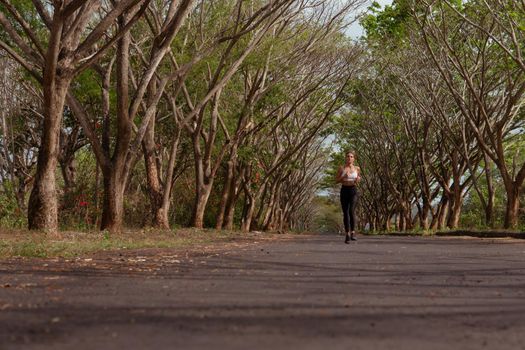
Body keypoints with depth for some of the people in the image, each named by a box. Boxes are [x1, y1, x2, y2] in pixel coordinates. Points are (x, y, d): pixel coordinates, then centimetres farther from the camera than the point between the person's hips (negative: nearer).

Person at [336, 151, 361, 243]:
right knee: (345, 213, 1)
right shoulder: (341, 168, 3)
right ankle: (347, 235, 9)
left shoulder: (357, 168, 5)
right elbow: (337, 181, 4)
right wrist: (343, 176, -14)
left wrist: (358, 179, -3)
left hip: (353, 191, -1)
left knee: (351, 211, -21)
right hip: (344, 191, 1)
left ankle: (353, 232, -14)